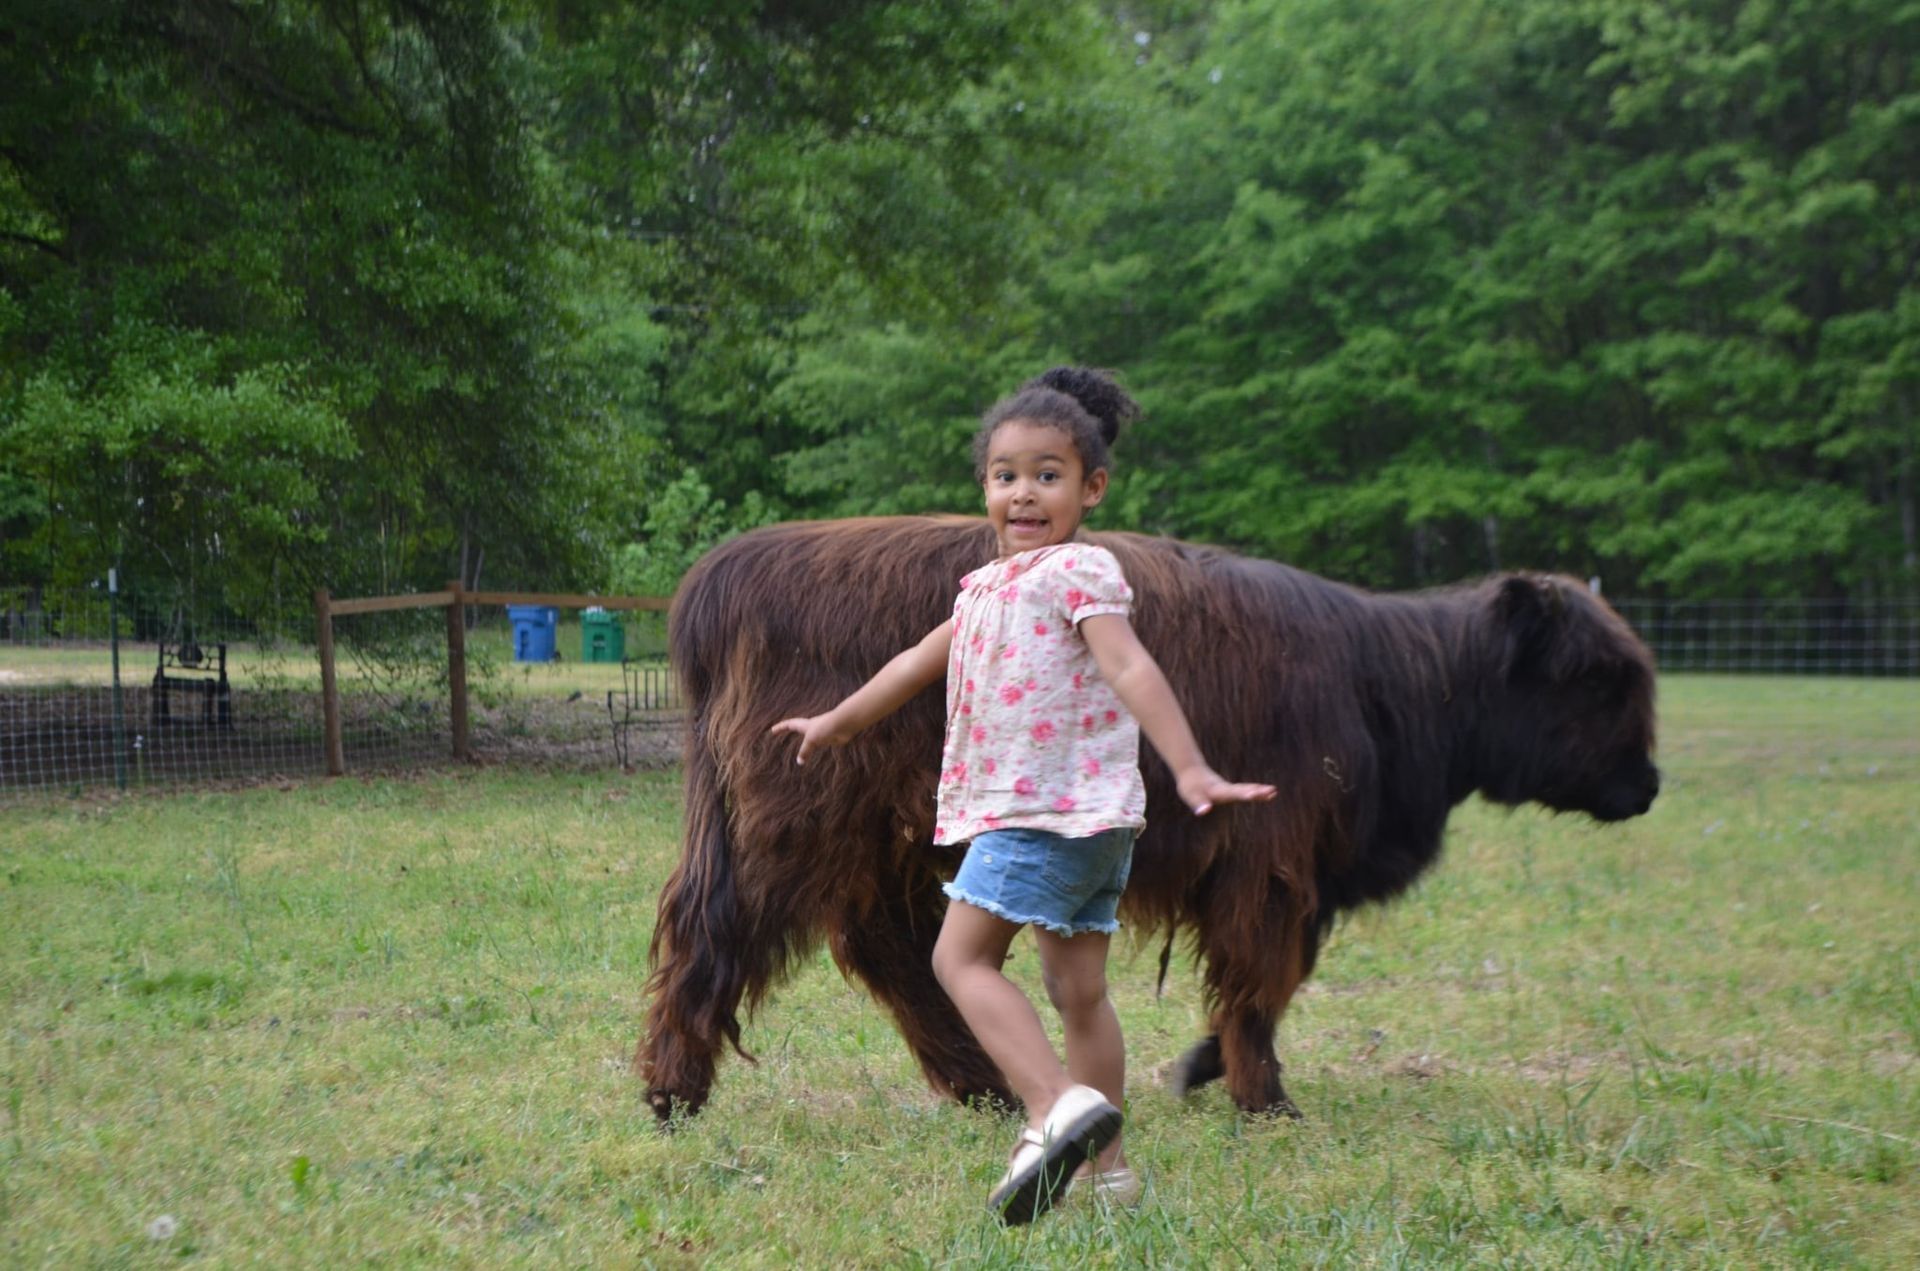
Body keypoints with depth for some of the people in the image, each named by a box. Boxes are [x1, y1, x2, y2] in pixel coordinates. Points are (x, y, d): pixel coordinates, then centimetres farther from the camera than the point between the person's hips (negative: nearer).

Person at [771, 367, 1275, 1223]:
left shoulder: (1079, 571, -9)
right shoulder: (986, 587, 18)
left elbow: (1131, 670, -21)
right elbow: (921, 661, 31)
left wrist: (1190, 771, -32)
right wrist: (837, 722, 41)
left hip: (1045, 810, -9)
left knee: (963, 956, -11)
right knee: (1078, 987, 10)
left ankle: (1058, 1105, -22)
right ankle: (1102, 1160, 15)